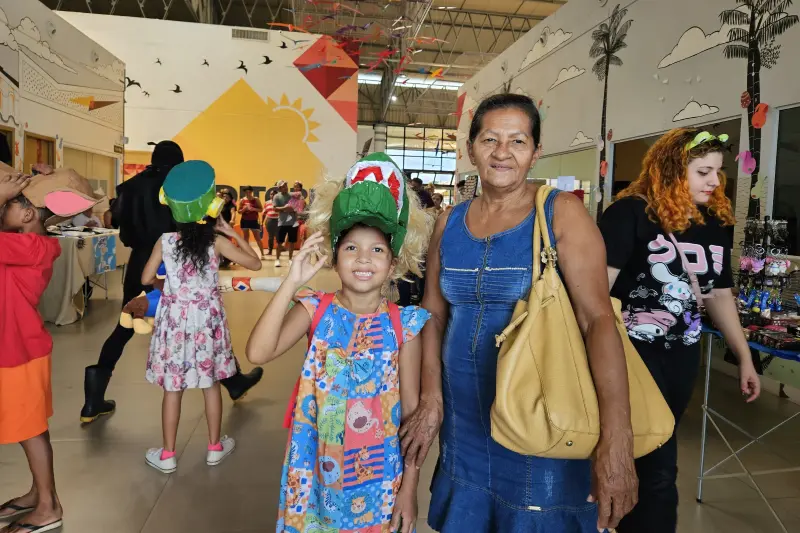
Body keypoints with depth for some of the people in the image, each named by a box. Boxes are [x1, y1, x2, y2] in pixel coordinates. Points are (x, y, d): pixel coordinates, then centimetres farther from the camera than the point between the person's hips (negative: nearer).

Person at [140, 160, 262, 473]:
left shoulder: (165, 242, -5)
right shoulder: (217, 242, -11)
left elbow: (146, 279, 1)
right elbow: (255, 263, -6)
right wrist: (232, 232, -2)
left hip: (175, 318, 1)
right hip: (207, 318, -1)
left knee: (173, 388, 9)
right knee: (211, 384, 12)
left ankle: (167, 455, 19)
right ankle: (215, 447, 25)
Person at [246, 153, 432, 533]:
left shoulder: (404, 325, -9)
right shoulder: (316, 311, -8)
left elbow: (412, 409, -5)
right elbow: (257, 353, -23)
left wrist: (410, 487, -3)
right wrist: (292, 282, -26)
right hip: (316, 474, 1)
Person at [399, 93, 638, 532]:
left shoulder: (562, 213, -10)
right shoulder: (450, 222, 3)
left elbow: (599, 318, -18)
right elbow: (434, 313, 7)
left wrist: (616, 439, -27)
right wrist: (430, 400, -1)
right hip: (464, 425, 4)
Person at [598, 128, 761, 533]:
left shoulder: (715, 223, 7)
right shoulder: (630, 213, -14)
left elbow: (720, 295, 15)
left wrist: (744, 358, 16)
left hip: (682, 355, 7)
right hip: (632, 351, -7)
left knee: (650, 453, 19)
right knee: (657, 467, -2)